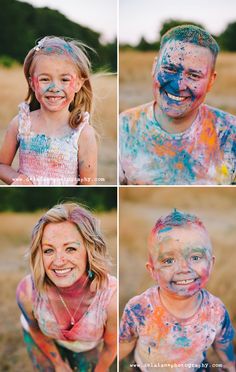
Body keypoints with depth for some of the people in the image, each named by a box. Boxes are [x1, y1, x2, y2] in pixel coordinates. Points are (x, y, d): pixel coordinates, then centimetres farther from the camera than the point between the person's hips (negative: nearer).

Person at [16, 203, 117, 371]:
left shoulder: (112, 297, -41)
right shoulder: (27, 292, -36)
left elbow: (110, 345, -18)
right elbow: (36, 330, -12)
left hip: (89, 347, 0)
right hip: (44, 342, 0)